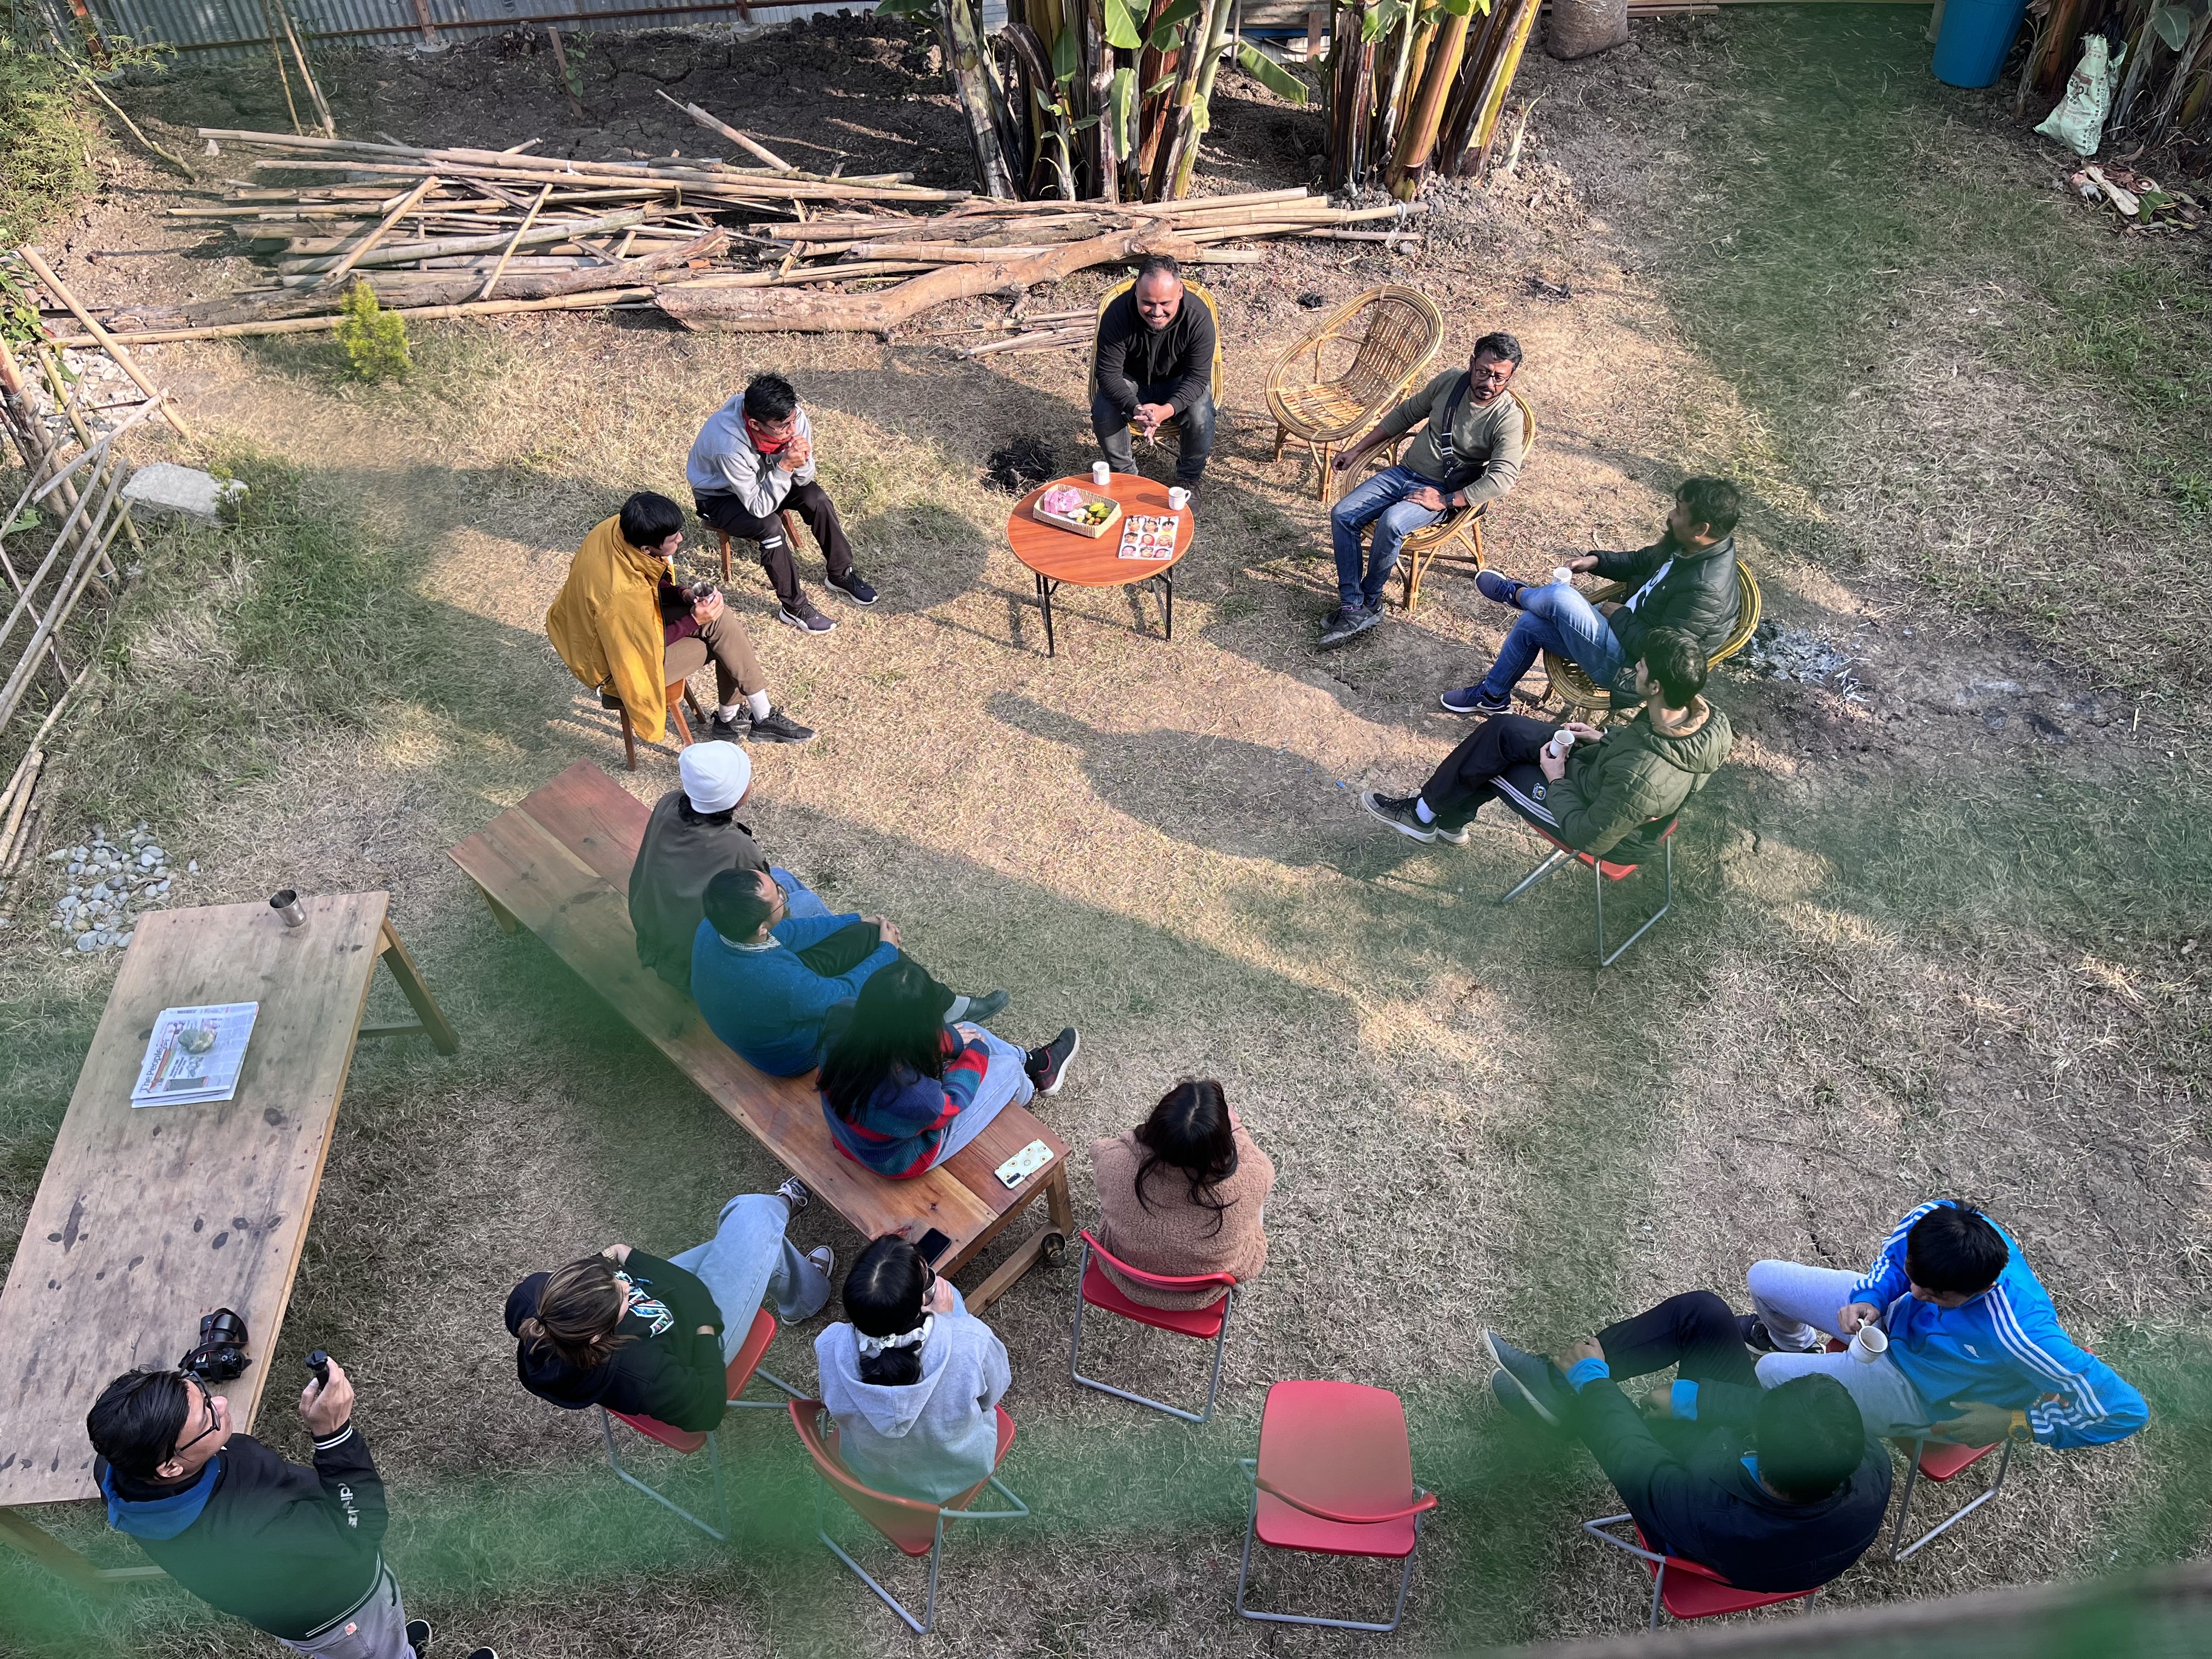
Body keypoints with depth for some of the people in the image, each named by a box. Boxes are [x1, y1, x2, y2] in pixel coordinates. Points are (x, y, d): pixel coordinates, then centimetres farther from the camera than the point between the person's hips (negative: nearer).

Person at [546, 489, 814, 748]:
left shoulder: (618, 529, -17)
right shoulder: (622, 594, -39)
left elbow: (651, 582, 4)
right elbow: (646, 647, -23)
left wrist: (683, 594, -10)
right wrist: (694, 621, -18)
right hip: (617, 663, -8)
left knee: (720, 618, -1)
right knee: (719, 627, -10)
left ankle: (729, 719, 11)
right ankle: (763, 718, 5)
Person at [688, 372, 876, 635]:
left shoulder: (792, 417, -25)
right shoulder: (729, 444, -40)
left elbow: (803, 480, -13)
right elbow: (759, 507, -34)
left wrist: (801, 461, -35)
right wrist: (785, 467, -43)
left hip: (764, 477, 5)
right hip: (719, 495, -5)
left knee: (816, 498, -15)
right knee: (770, 526, -29)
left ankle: (840, 573, 4)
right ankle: (794, 607, -13)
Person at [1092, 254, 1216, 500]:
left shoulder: (1198, 317, -28)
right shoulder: (1117, 314, -28)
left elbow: (1198, 377, -24)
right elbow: (1108, 372, -23)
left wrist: (1167, 410, -43)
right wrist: (1134, 409, -43)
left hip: (1180, 383, -1)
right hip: (1131, 381, 1)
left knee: (1201, 418, -29)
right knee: (1103, 412, -27)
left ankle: (1189, 478, 2)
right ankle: (1124, 474, 1)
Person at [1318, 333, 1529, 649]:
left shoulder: (1509, 419, -15)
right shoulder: (1449, 381, 0)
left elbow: (1502, 477, -26)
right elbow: (1405, 414, 14)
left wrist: (1446, 501, -28)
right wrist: (1358, 450, 13)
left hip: (1443, 492, -5)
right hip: (1404, 472, 6)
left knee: (1391, 523, -34)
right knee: (1341, 515, -14)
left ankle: (1370, 602, -11)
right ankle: (1352, 608, -15)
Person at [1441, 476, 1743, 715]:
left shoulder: (1706, 590, -31)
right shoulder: (1685, 544, -4)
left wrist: (1618, 615, -15)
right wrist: (1596, 560, 1)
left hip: (1628, 667, -9)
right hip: (1626, 629, 9)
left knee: (1559, 596, -20)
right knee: (1530, 624, 8)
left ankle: (1516, 593, 17)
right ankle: (1493, 696, 29)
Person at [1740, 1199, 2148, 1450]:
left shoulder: (2019, 1337, -45)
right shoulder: (1937, 1217, -31)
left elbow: (2125, 1410, -34)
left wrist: (2011, 1423, -27)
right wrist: (1869, 1299, -24)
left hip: (1922, 1390, -5)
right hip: (1895, 1315, 5)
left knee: (1772, 1374, -9)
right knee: (1764, 1279, 9)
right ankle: (1796, 1343, 49)